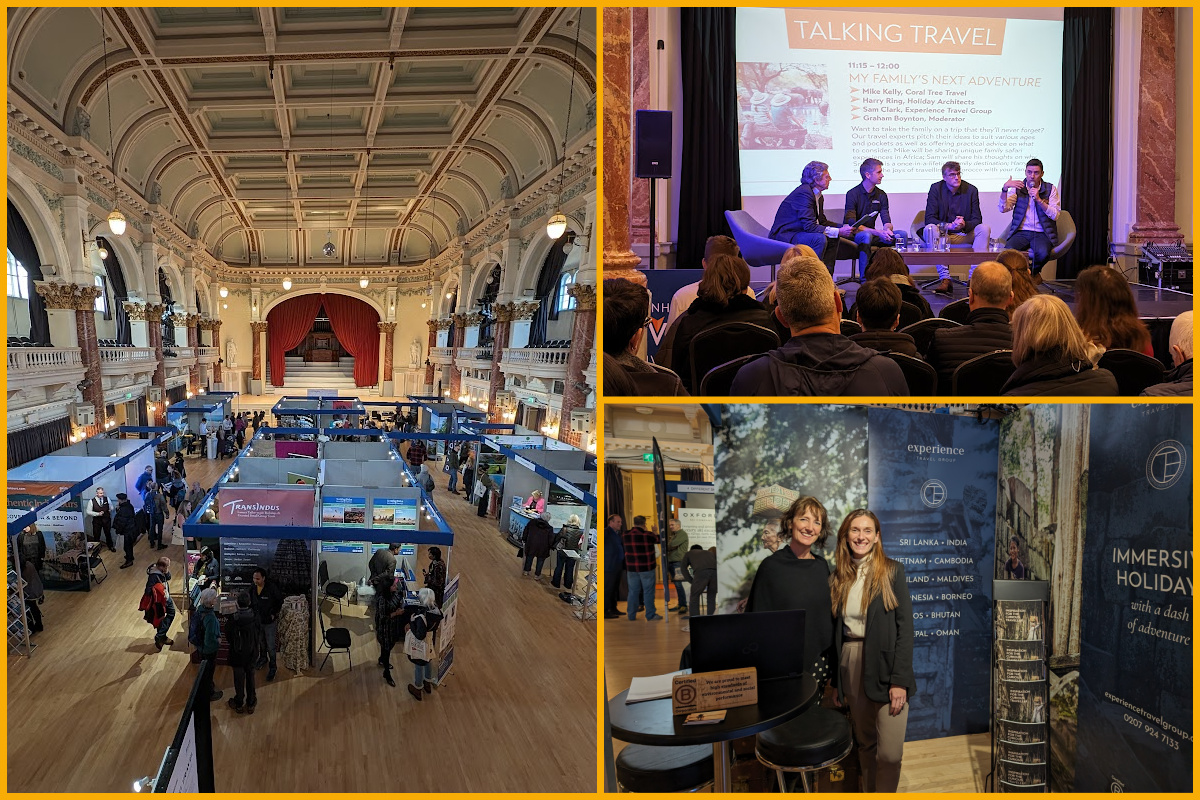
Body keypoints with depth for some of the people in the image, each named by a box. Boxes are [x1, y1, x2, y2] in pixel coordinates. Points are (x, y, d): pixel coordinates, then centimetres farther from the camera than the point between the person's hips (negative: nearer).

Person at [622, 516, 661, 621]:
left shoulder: (626, 535, 0)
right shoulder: (648, 535, -12)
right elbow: (658, 540, 4)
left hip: (632, 568, 4)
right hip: (647, 567, -4)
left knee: (633, 591, 11)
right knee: (648, 591, 2)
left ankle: (631, 615, 15)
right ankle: (650, 615, 5)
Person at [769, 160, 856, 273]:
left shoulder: (818, 196, 12)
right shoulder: (804, 192, -20)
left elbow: (822, 221, 17)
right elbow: (809, 226, -26)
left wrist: (844, 227, 2)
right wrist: (839, 231, -24)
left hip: (798, 233, 10)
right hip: (784, 236, -10)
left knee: (833, 238, 3)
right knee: (819, 238, -28)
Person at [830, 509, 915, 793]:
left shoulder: (892, 571, -3)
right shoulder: (837, 579, 9)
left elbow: (905, 627, -7)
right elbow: (835, 632, 11)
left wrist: (899, 680, -13)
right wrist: (836, 682, 8)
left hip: (885, 668, -4)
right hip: (851, 666, 4)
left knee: (890, 753, -8)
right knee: (865, 745, 13)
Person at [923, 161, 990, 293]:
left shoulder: (971, 190, 1)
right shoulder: (936, 189, -3)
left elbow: (977, 219, -1)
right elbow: (929, 218, -10)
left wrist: (964, 225, -24)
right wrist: (949, 225, -26)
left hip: (965, 234, 2)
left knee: (984, 229, -25)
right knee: (929, 229, -32)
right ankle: (945, 279, -40)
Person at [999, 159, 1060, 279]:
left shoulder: (1050, 189, 8)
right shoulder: (1018, 188, 10)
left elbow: (1055, 215, -2)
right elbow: (1003, 209, -3)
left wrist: (1039, 199, -14)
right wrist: (1005, 189, -18)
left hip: (1042, 234, 0)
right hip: (1021, 232, 0)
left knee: (1042, 253, -34)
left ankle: (1034, 273, 0)